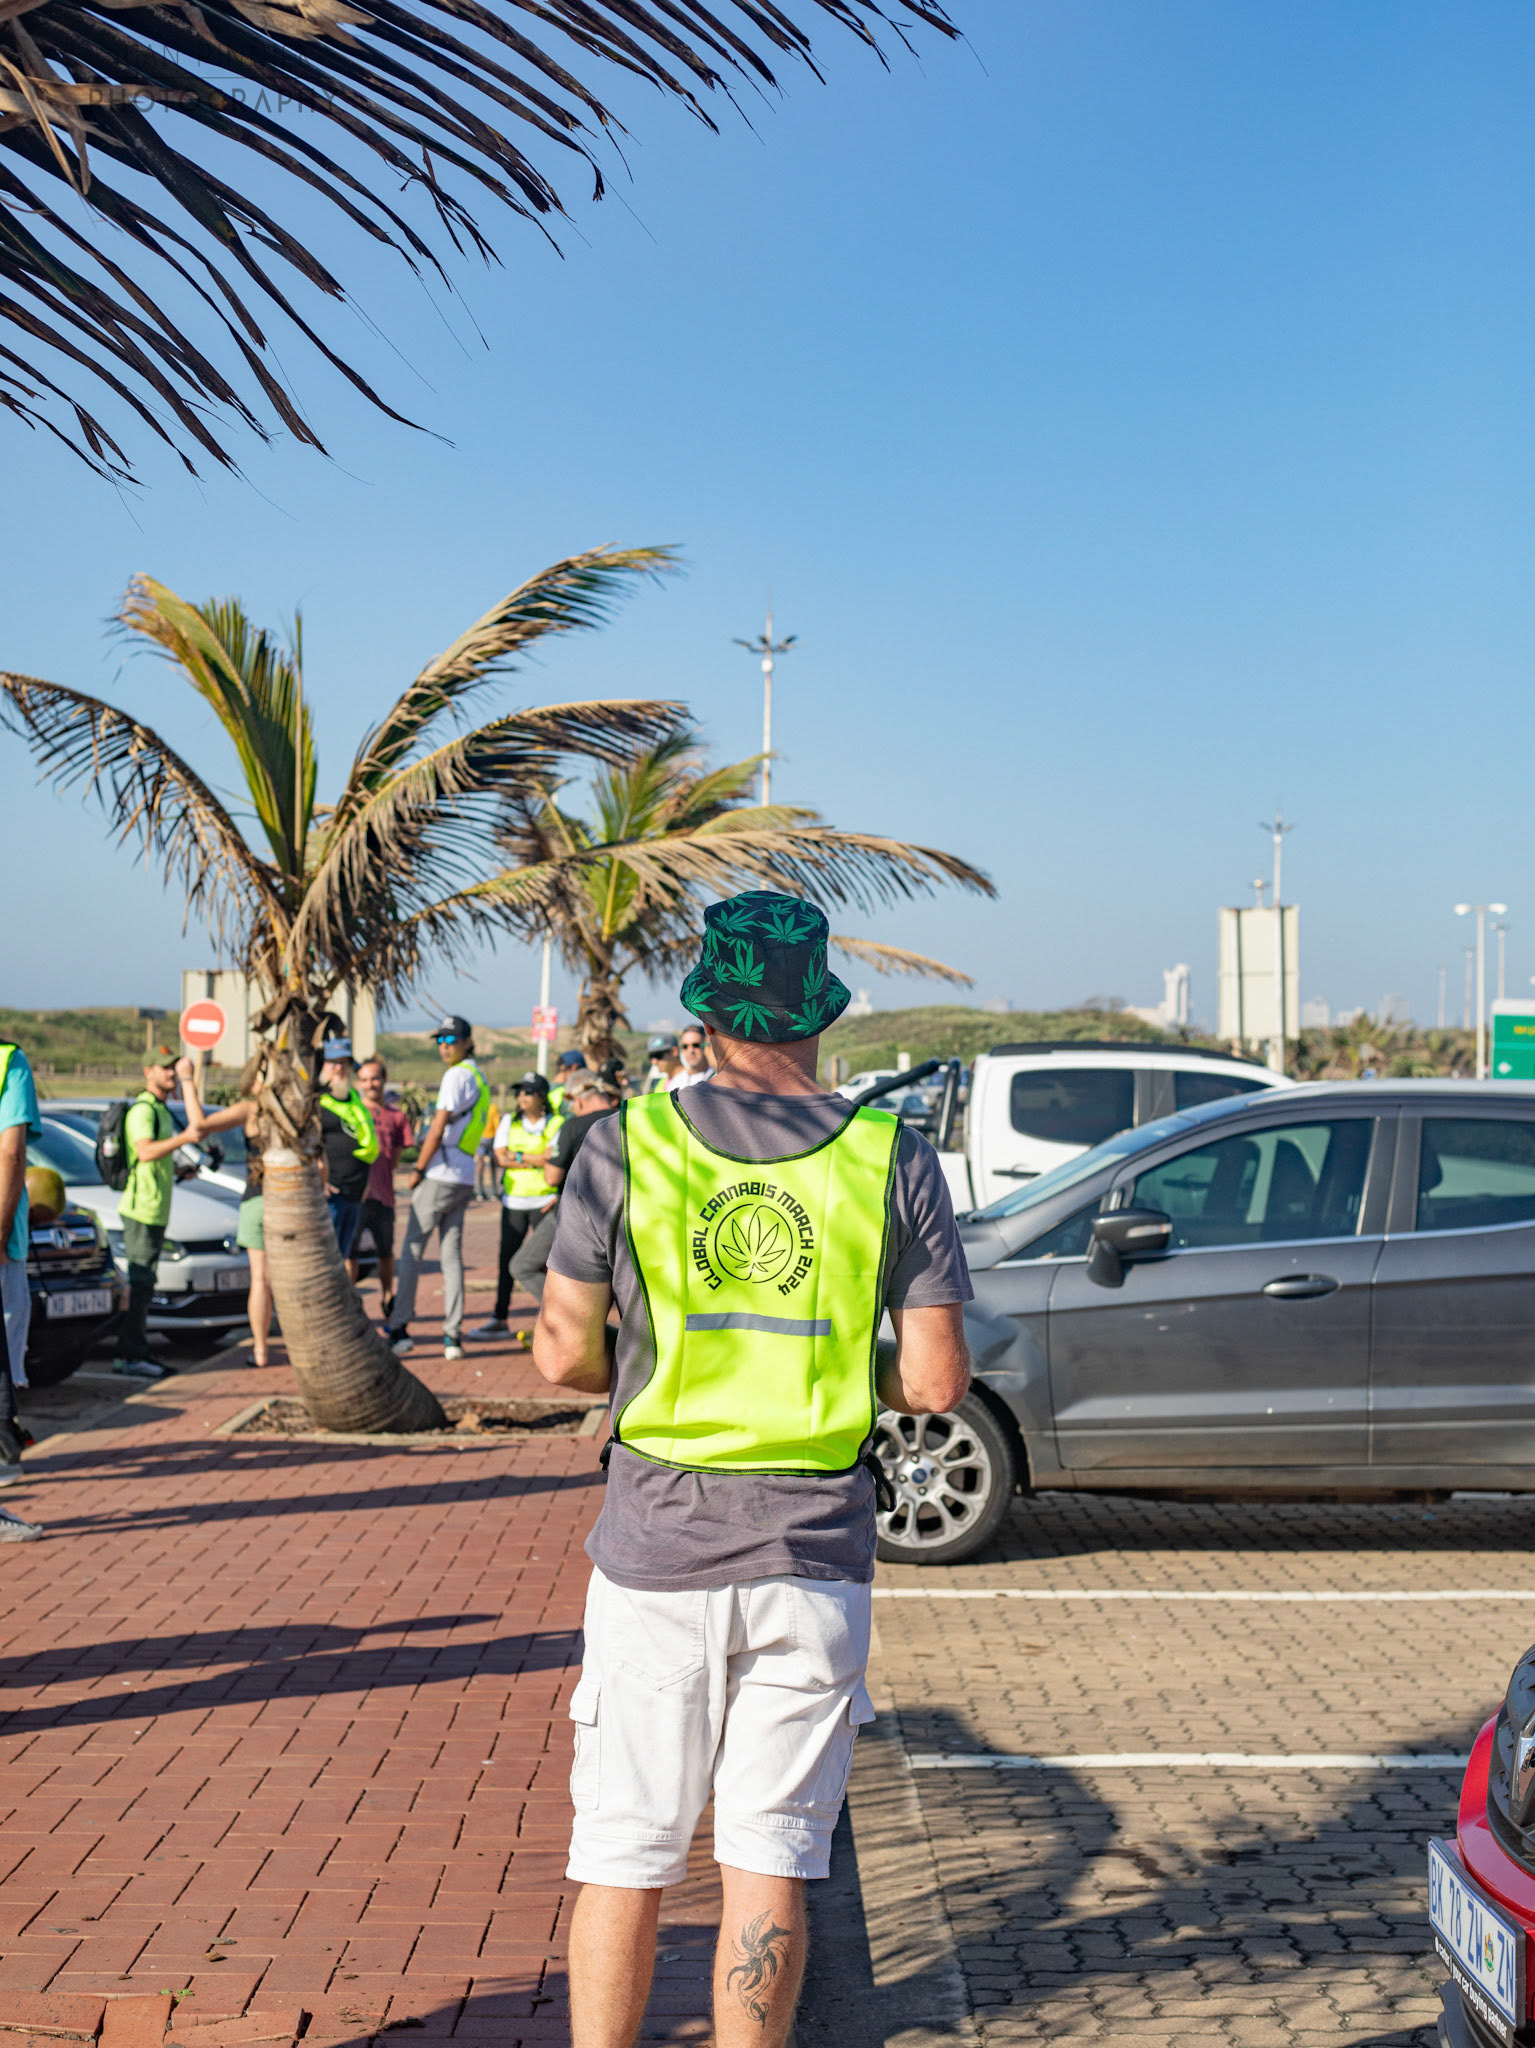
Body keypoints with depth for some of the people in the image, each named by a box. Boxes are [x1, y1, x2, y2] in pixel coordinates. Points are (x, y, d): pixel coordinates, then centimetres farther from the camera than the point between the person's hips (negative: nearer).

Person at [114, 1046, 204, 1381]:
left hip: (155, 1211, 10)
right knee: (140, 1284, -8)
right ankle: (133, 1357, -7)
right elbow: (145, 1152, -30)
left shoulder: (161, 1110, 18)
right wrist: (185, 1136, -36)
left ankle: (129, 1353, 17)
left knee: (142, 1284, 12)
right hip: (142, 1210, -10)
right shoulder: (142, 1110, -14)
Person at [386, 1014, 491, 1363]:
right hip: (464, 1180, 8)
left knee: (412, 1251, -1)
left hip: (440, 1177, -8)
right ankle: (453, 1334, 1)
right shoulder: (480, 1079, 18)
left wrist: (418, 1169, -7)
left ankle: (398, 1327, 0)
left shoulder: (457, 1075, -10)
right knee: (452, 1254, 6)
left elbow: (439, 1128, -14)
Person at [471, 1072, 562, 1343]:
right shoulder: (509, 1121, 10)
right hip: (513, 1200, 4)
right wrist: (536, 1160, -8)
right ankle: (499, 1319, 12)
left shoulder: (556, 1124, -1)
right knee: (507, 1258, 5)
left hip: (543, 1201, -4)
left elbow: (553, 1158, -14)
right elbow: (500, 1158, -1)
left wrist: (518, 1155, -8)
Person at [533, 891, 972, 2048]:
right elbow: (938, 1381, -4)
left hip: (658, 1550, -1)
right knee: (769, 1863, 10)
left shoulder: (628, 1146, -5)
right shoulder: (893, 1159, -3)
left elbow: (562, 1353, -3)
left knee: (624, 1859, 10)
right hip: (815, 1558, 1)